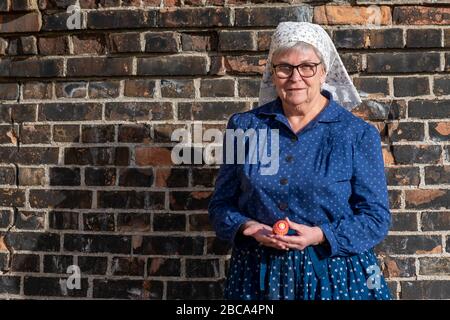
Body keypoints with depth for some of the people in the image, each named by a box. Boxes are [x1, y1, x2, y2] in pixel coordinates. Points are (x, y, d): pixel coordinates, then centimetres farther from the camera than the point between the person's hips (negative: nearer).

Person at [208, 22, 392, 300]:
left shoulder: (358, 134, -5)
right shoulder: (243, 127, 1)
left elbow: (376, 218, -5)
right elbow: (221, 205, 5)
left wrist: (320, 236, -20)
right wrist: (247, 227, -16)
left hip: (335, 276, -1)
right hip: (259, 277, 2)